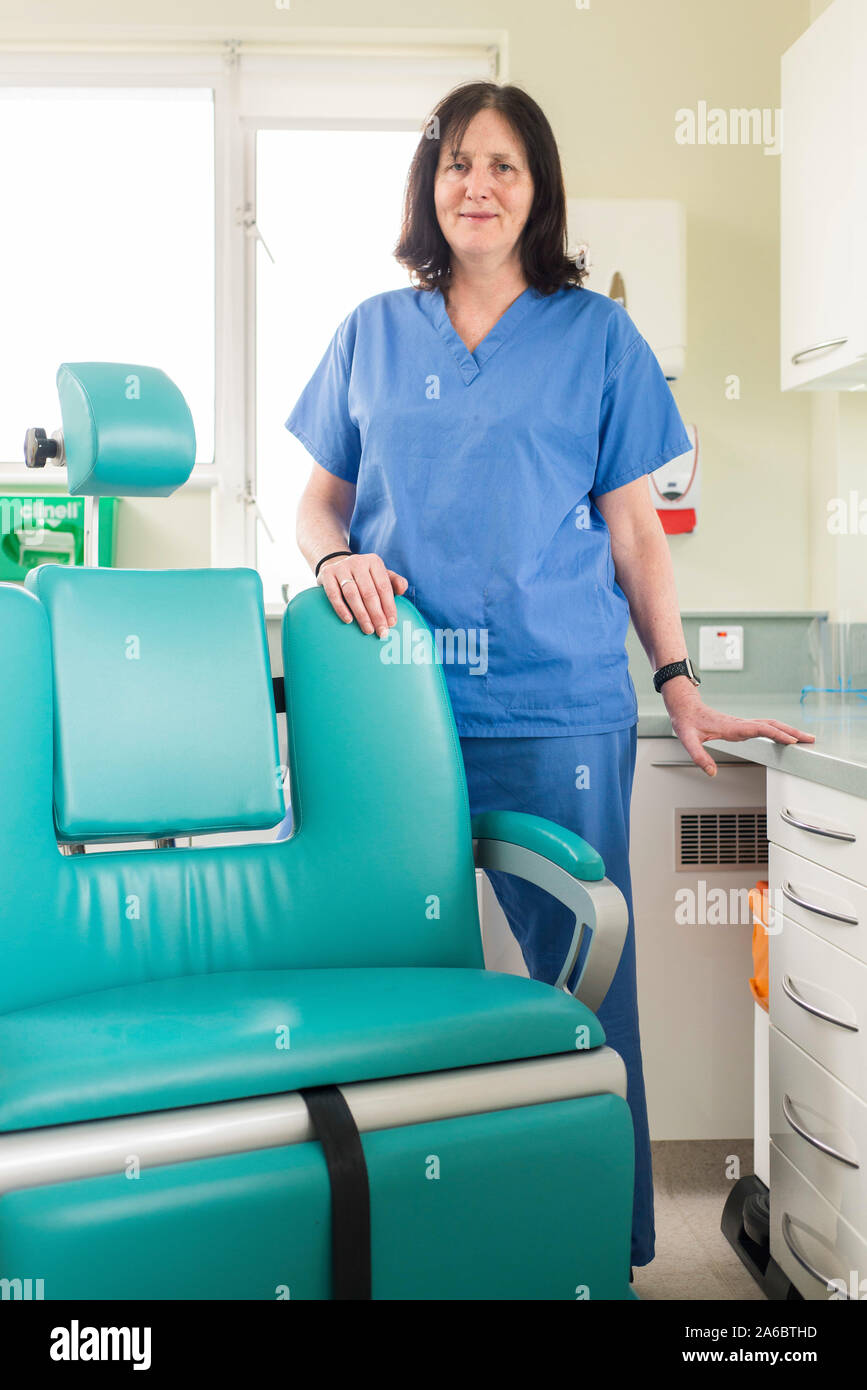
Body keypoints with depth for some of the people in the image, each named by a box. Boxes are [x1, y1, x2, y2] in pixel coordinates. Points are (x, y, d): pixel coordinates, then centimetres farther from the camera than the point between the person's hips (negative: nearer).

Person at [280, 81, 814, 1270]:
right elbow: (322, 499, 18)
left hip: (556, 712, -1)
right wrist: (335, 558, -6)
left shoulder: (596, 335, 8)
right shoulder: (372, 334, 14)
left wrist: (681, 689, 1)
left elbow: (634, 530, 7)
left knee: (583, 978, 1)